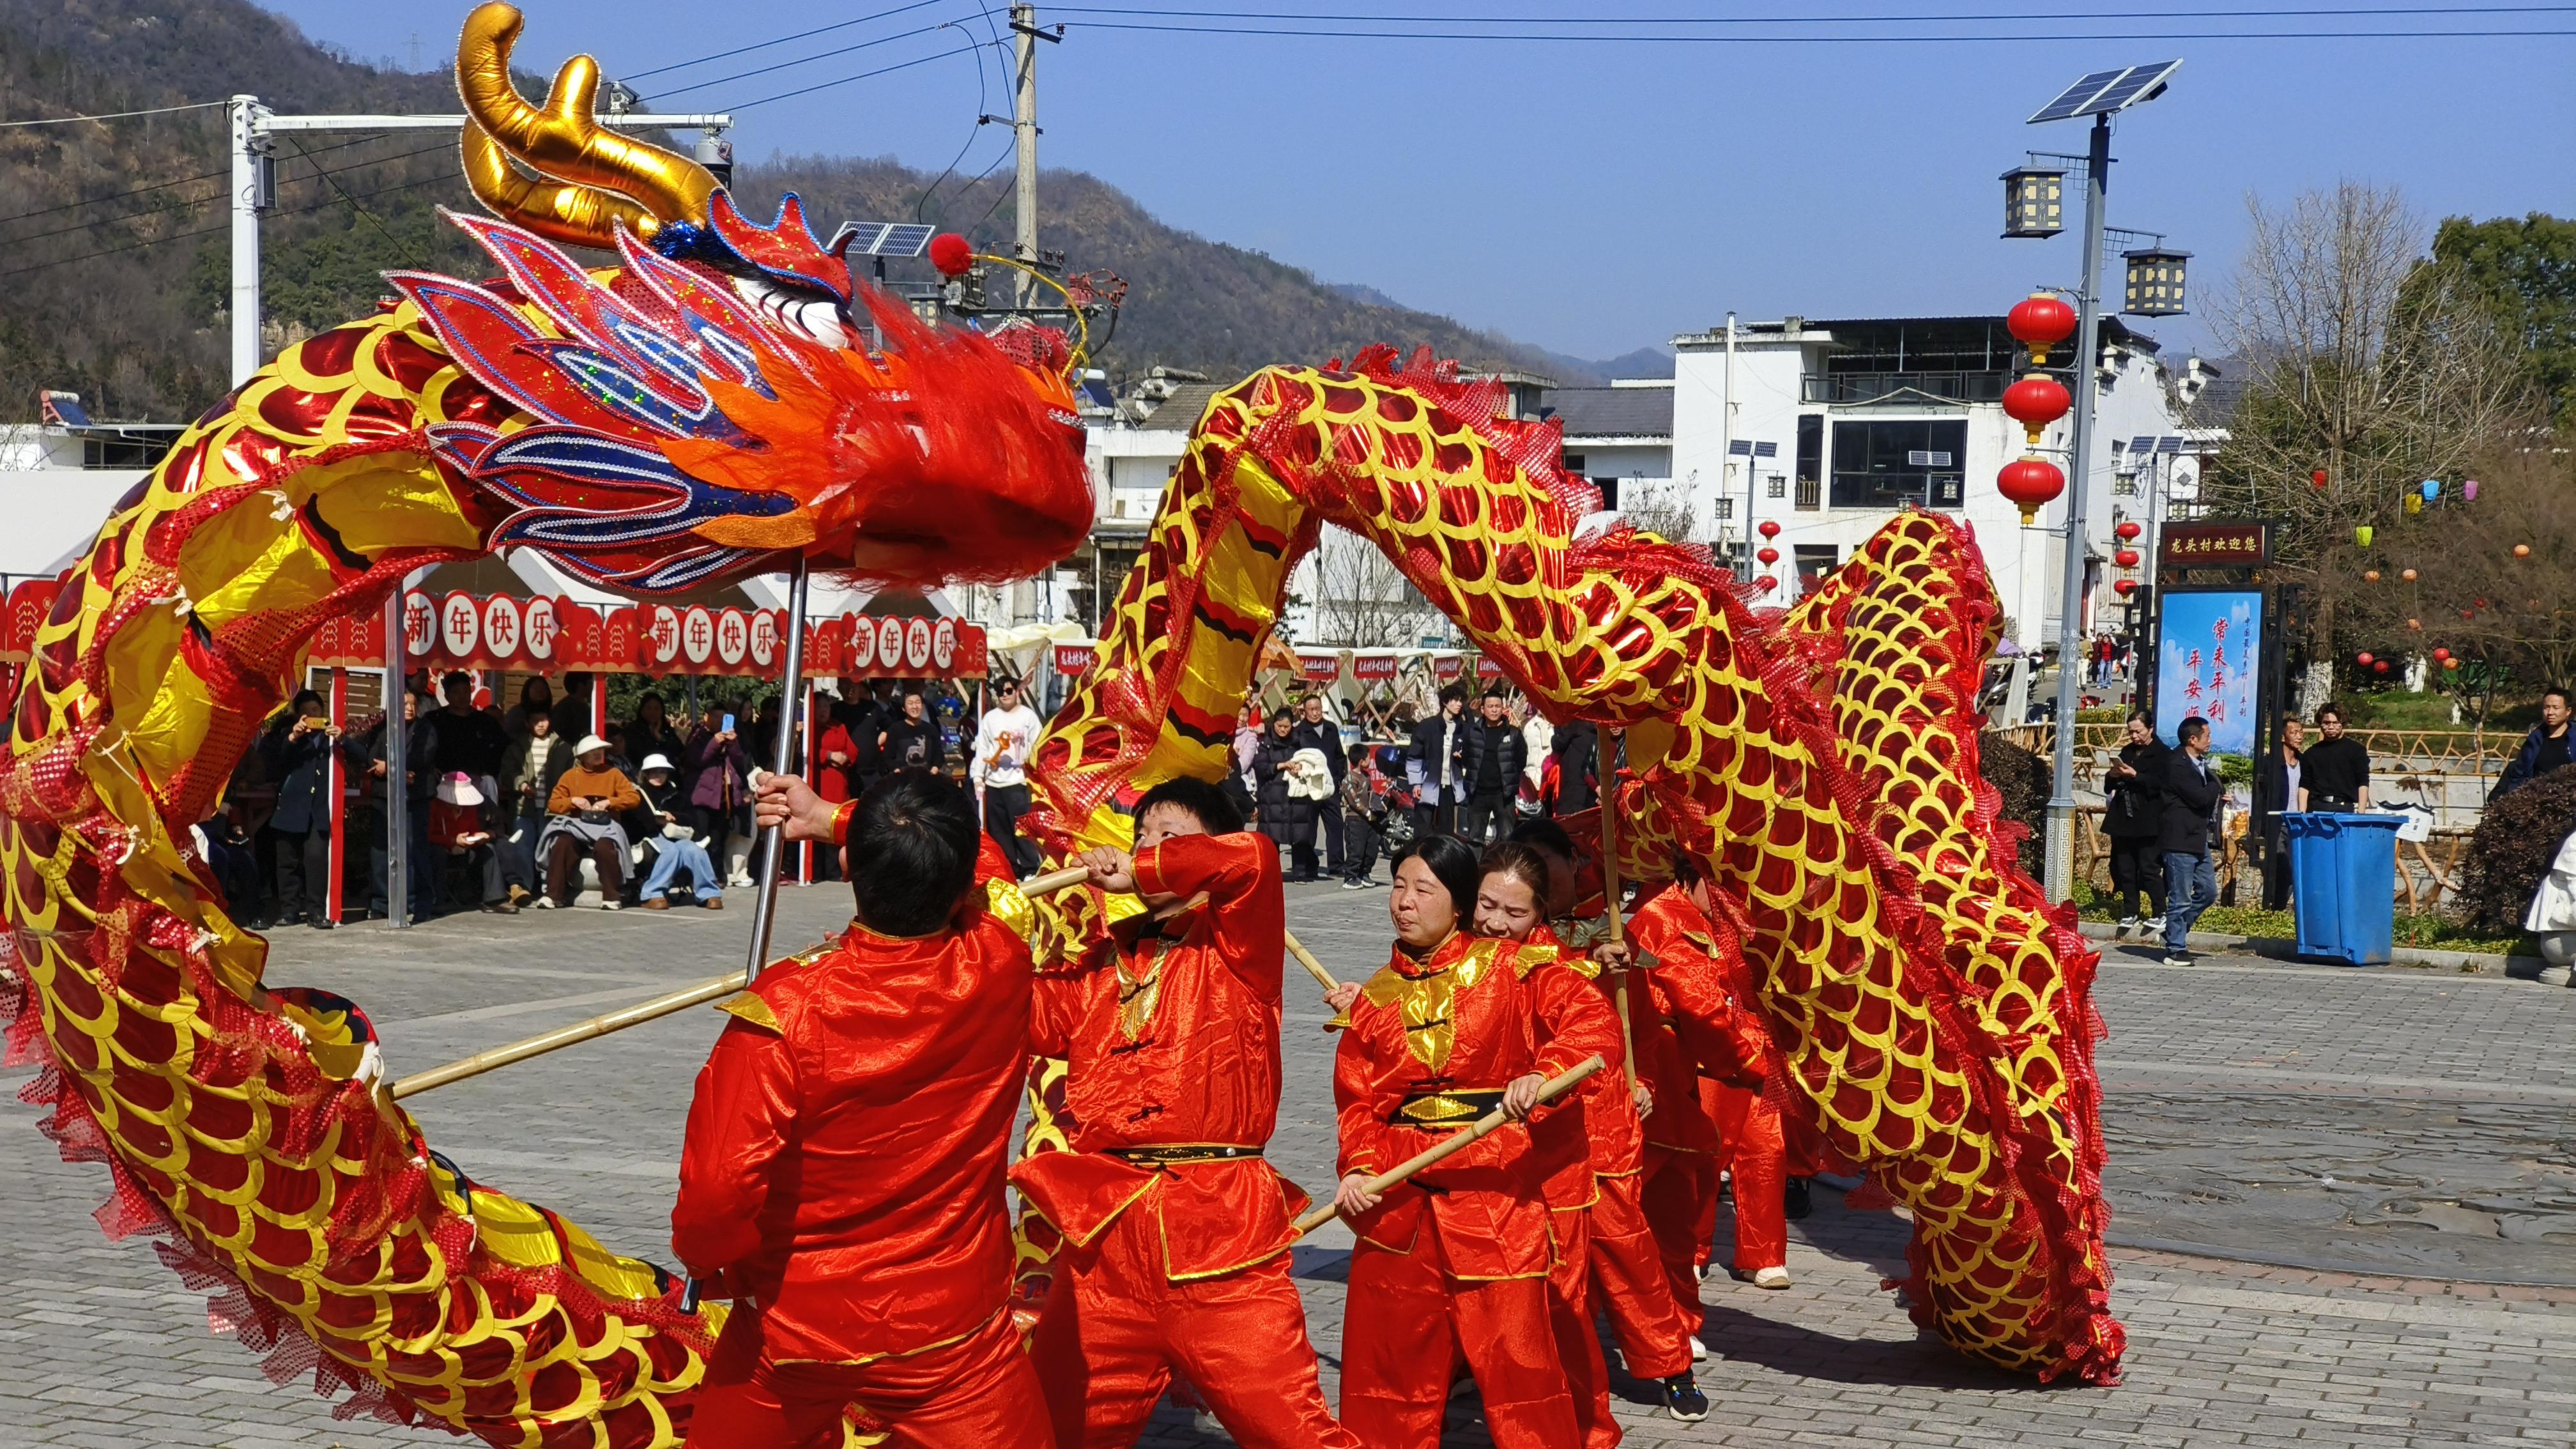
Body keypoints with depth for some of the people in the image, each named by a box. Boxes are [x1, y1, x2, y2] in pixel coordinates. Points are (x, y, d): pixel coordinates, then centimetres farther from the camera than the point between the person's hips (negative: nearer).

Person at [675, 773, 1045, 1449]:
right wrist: (836, 818, 15)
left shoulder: (783, 1012, -23)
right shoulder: (997, 971, -14)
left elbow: (717, 1191, -24)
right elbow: (981, 866, 8)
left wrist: (713, 1263, -2)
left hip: (793, 1327, 0)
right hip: (952, 1332, 1)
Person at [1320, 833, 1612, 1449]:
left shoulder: (1510, 969, -1)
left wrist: (1543, 1073, -30)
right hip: (1398, 1197, 4)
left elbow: (1595, 1022, -12)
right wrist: (1359, 1166, -11)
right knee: (1388, 1356, 9)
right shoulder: (1375, 998, 11)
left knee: (1514, 1350, -4)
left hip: (1497, 1187, -4)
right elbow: (1359, 1098, 7)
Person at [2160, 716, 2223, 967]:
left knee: (2208, 891, 13)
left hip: (2200, 840, 10)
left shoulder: (2200, 764, 15)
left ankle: (2176, 930, 27)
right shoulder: (2177, 765, -15)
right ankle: (2176, 950, 3)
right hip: (2181, 840, -10)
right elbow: (2200, 797, -22)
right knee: (2181, 898, -4)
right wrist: (2214, 782, -2)